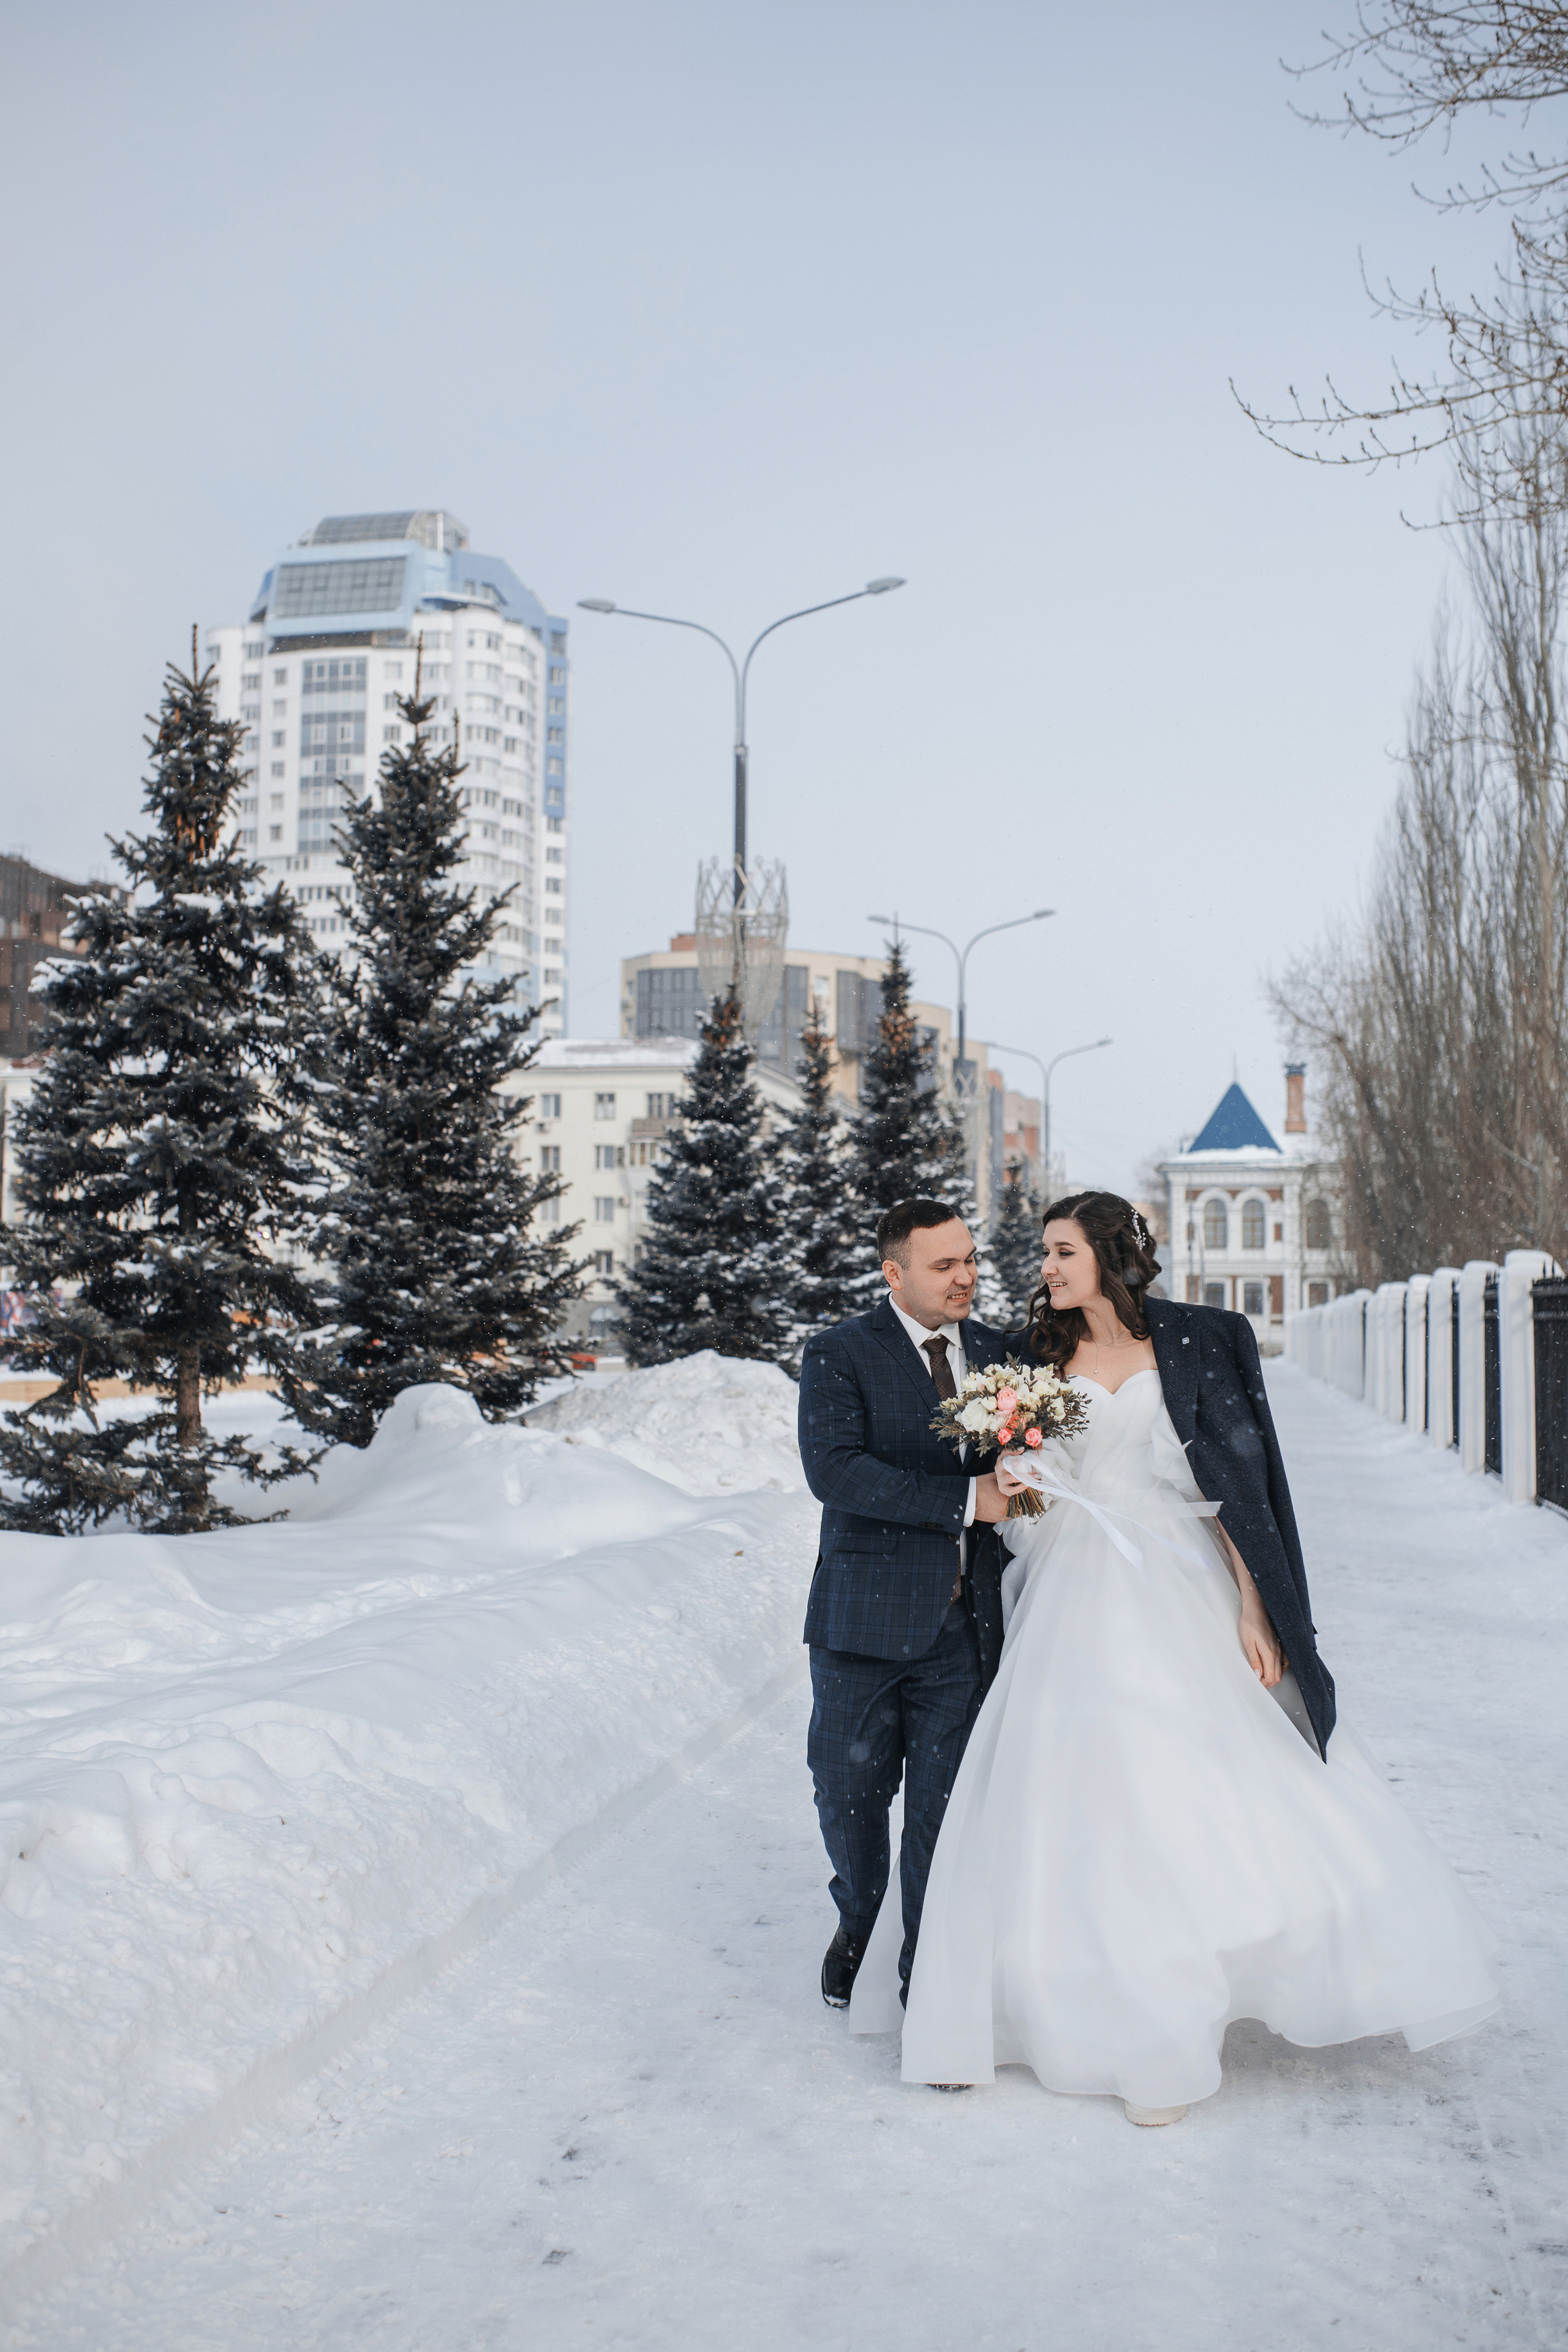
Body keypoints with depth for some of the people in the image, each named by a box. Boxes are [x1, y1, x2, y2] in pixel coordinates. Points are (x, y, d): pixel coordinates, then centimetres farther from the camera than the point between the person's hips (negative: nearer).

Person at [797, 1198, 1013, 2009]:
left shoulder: (997, 1351, 8)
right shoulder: (839, 1354, -6)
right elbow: (834, 1471, -20)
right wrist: (965, 1501, -23)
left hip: (964, 1627, 2)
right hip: (865, 1619, -2)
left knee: (944, 1805, 5)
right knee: (849, 1793, 12)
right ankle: (856, 1919, 41)